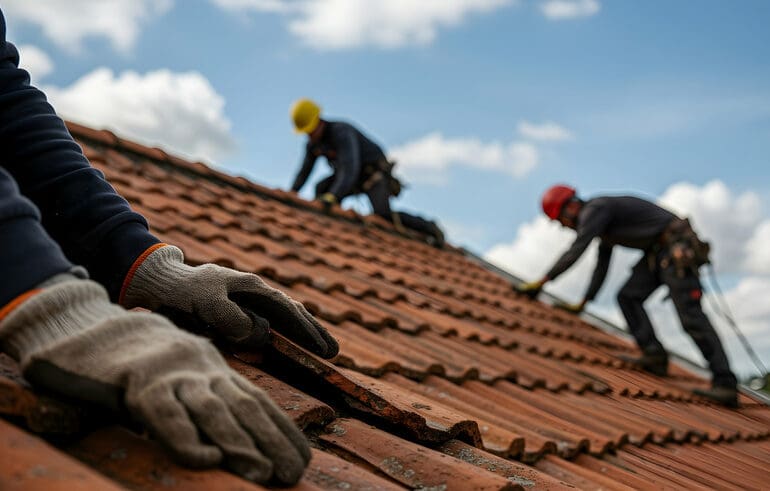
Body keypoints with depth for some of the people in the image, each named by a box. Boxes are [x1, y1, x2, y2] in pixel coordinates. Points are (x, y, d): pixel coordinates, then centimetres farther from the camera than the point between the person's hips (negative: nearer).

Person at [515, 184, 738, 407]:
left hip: (678, 249, -10)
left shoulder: (594, 209, -12)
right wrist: (583, 303, 25)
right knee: (628, 297, 3)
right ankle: (654, 356, -2)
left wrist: (541, 282, -16)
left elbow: (575, 252, -20)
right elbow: (602, 265, 25)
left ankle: (725, 384, -16)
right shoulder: (601, 220, 19)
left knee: (690, 317, -15)